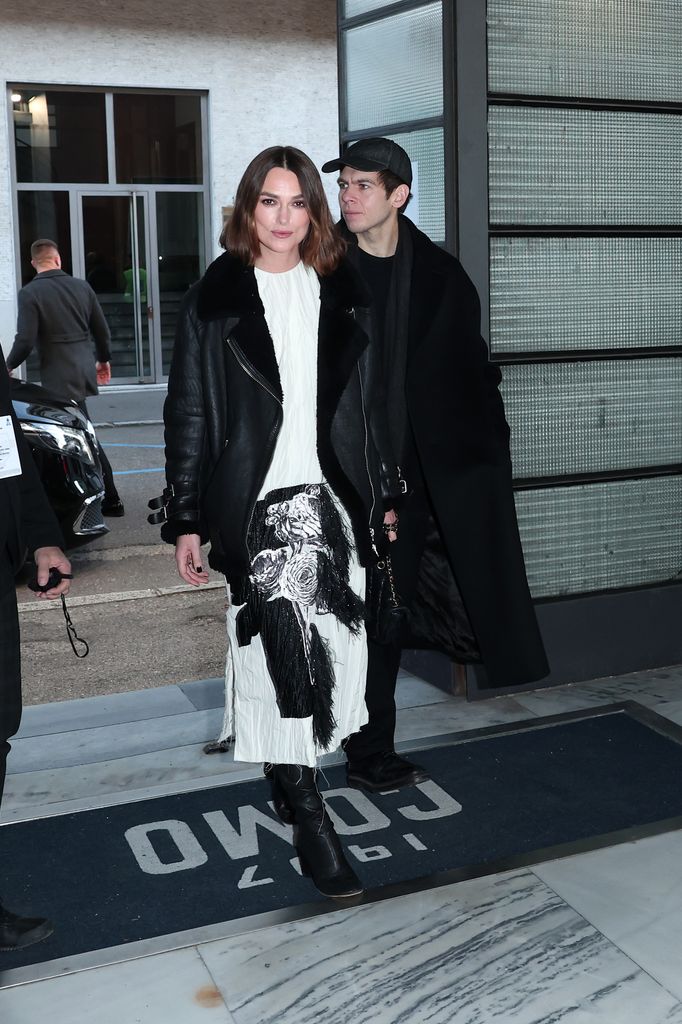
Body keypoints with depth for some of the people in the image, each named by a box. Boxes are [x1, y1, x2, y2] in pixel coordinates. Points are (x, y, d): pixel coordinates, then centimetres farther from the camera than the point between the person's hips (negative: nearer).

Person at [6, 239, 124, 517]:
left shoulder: (30, 293, -11)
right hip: (84, 369, 6)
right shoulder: (81, 286, 5)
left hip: (59, 377, -6)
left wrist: (9, 365, 3)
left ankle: (111, 500, 3)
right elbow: (102, 329, 10)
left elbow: (25, 340, -15)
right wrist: (103, 359, 26)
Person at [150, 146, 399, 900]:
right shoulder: (215, 298, 2)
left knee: (330, 642, 3)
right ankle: (308, 819, 0)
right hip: (256, 504, -3)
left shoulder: (342, 294, 11)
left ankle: (294, 774, 23)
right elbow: (188, 412, 1)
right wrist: (187, 520, -2)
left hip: (334, 498, 4)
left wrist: (383, 493, 13)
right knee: (284, 647, -10)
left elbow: (371, 404, 15)